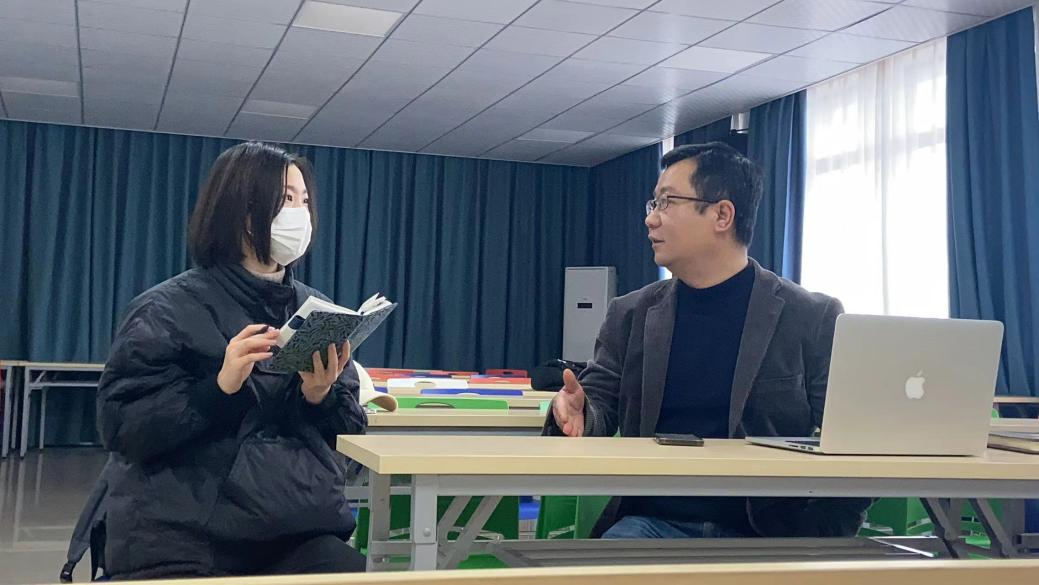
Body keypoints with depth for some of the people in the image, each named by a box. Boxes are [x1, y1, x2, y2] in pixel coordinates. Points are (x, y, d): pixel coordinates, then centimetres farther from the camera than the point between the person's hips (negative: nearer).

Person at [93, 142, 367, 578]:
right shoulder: (168, 309, -1)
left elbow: (353, 433, 12)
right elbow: (120, 427, -7)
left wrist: (321, 396, -9)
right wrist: (221, 387, -19)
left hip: (302, 533, 4)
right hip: (183, 540, -3)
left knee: (359, 573, -23)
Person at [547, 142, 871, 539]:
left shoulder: (815, 319, 0)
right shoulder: (629, 316, 10)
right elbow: (599, 408, 10)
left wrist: (820, 541, -18)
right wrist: (578, 413, -15)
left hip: (770, 533, -1)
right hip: (654, 522, 2)